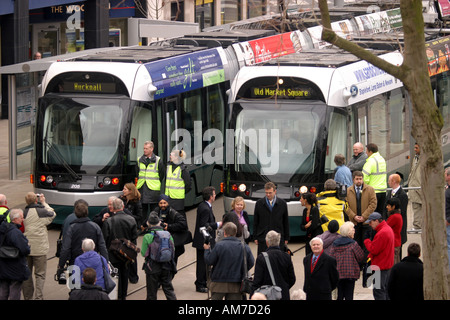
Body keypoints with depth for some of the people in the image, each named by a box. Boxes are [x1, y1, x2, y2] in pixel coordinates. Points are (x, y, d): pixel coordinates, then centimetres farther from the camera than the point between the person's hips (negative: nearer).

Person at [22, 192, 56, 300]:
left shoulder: (23, 213, -4)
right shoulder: (43, 212, -9)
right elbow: (52, 214, 11)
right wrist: (44, 203, 20)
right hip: (39, 249, -3)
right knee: (40, 275, 4)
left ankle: (27, 297, 19)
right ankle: (38, 297, -6)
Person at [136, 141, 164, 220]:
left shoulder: (157, 160, -2)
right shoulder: (140, 160, 11)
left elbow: (162, 173, 4)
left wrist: (157, 183, 5)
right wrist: (139, 181, 15)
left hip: (153, 189, -4)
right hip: (142, 188, 4)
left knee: (153, 210, -1)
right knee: (143, 209, 7)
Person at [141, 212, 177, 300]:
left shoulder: (147, 237, -14)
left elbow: (144, 253, -8)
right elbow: (173, 251, 3)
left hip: (153, 268, -3)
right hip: (167, 267, 3)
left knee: (152, 293, 9)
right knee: (169, 290, 12)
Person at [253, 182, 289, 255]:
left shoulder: (282, 203, 5)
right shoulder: (259, 203, 5)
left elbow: (286, 222, 10)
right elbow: (255, 222, 8)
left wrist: (286, 238, 8)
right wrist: (255, 237, 3)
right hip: (263, 237, 0)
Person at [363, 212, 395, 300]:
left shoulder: (382, 233, -23)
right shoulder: (388, 228, 11)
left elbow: (373, 250, -21)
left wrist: (366, 239, -7)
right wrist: (370, 257, 10)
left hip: (380, 266, -10)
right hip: (387, 264, 10)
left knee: (378, 291, -6)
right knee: (385, 288, 18)